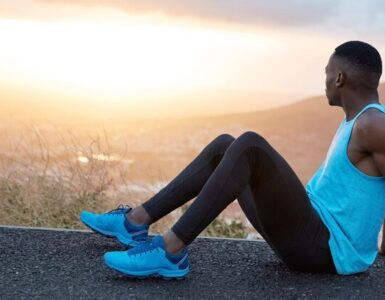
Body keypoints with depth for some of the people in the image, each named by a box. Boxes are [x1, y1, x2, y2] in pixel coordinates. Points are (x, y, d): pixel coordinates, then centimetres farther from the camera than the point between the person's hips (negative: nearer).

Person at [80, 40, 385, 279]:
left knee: (249, 145, -27)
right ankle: (136, 221, 2)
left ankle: (171, 250, -28)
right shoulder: (356, 121, 16)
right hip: (312, 240, 10)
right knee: (223, 146, 7)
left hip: (324, 249, -10)